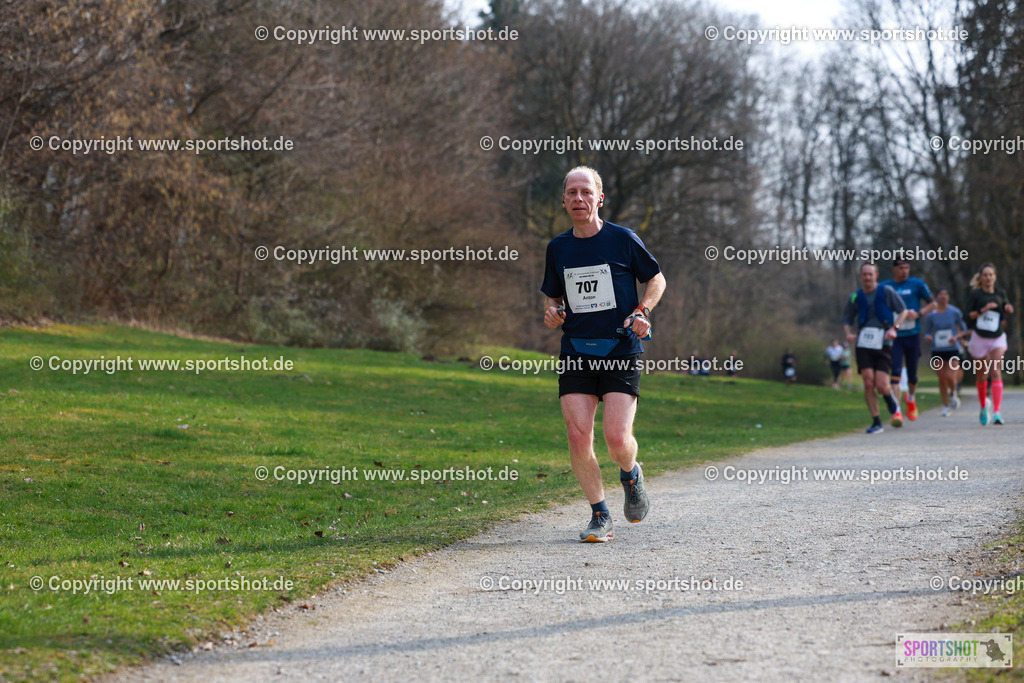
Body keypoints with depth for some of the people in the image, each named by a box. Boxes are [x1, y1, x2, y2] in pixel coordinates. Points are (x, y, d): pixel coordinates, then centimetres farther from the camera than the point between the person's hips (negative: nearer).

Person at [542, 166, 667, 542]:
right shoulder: (557, 248, 8)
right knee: (578, 436, -10)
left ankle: (631, 475, 23)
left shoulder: (623, 239, -2)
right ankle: (600, 516, 6)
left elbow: (656, 279, 10)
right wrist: (552, 312, -1)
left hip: (621, 351, -3)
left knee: (617, 438, -14)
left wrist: (641, 312, -7)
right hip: (575, 352, 3)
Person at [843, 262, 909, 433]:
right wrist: (849, 334, -3)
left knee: (881, 386, -10)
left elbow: (903, 310, 7)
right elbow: (847, 319, 18)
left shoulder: (886, 292, 4)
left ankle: (894, 406, 24)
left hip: (883, 343, -2)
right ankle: (876, 422, 0)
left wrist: (894, 328, -9)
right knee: (868, 382, -11)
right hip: (864, 343, 2)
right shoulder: (856, 297, 11)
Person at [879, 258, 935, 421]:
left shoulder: (917, 284, 3)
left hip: (913, 335, 1)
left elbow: (932, 304, 9)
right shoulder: (884, 287, 4)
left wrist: (918, 313, -8)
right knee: (895, 372, -15)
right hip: (894, 336, -1)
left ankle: (911, 398, 40)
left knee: (912, 374, 10)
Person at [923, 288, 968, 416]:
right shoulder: (930, 315, 2)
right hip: (937, 351, 1)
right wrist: (928, 337, -13)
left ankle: (952, 394, 19)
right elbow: (927, 332, 10)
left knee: (950, 377, -15)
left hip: (953, 349, -1)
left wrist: (956, 337, -10)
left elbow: (963, 329, 9)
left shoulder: (955, 312, 0)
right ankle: (946, 406, 17)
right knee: (942, 379, 2)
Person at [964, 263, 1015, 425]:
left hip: (997, 338, 1)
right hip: (979, 338, -1)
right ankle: (983, 407, 32)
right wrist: (983, 310, -20)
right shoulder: (975, 294, 0)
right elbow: (967, 314, -7)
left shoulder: (1001, 294, 8)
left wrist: (1009, 310, -2)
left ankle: (997, 412, -23)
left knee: (996, 373, -15)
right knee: (982, 375, 8)